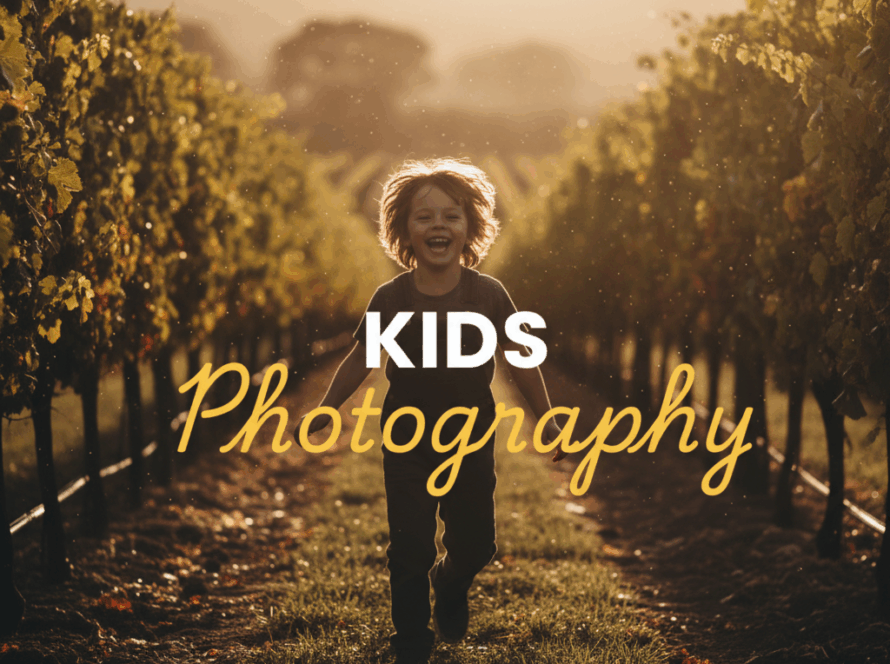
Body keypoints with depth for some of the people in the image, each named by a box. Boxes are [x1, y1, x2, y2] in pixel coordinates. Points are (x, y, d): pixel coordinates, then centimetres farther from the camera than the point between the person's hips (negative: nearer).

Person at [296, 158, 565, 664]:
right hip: (409, 444, -1)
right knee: (411, 549, -2)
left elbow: (520, 358, 1)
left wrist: (546, 419, 3)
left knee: (476, 546, 10)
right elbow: (362, 359, 3)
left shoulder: (489, 294, -9)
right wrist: (325, 411, 2)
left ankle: (451, 585, 46)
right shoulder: (391, 299, -10)